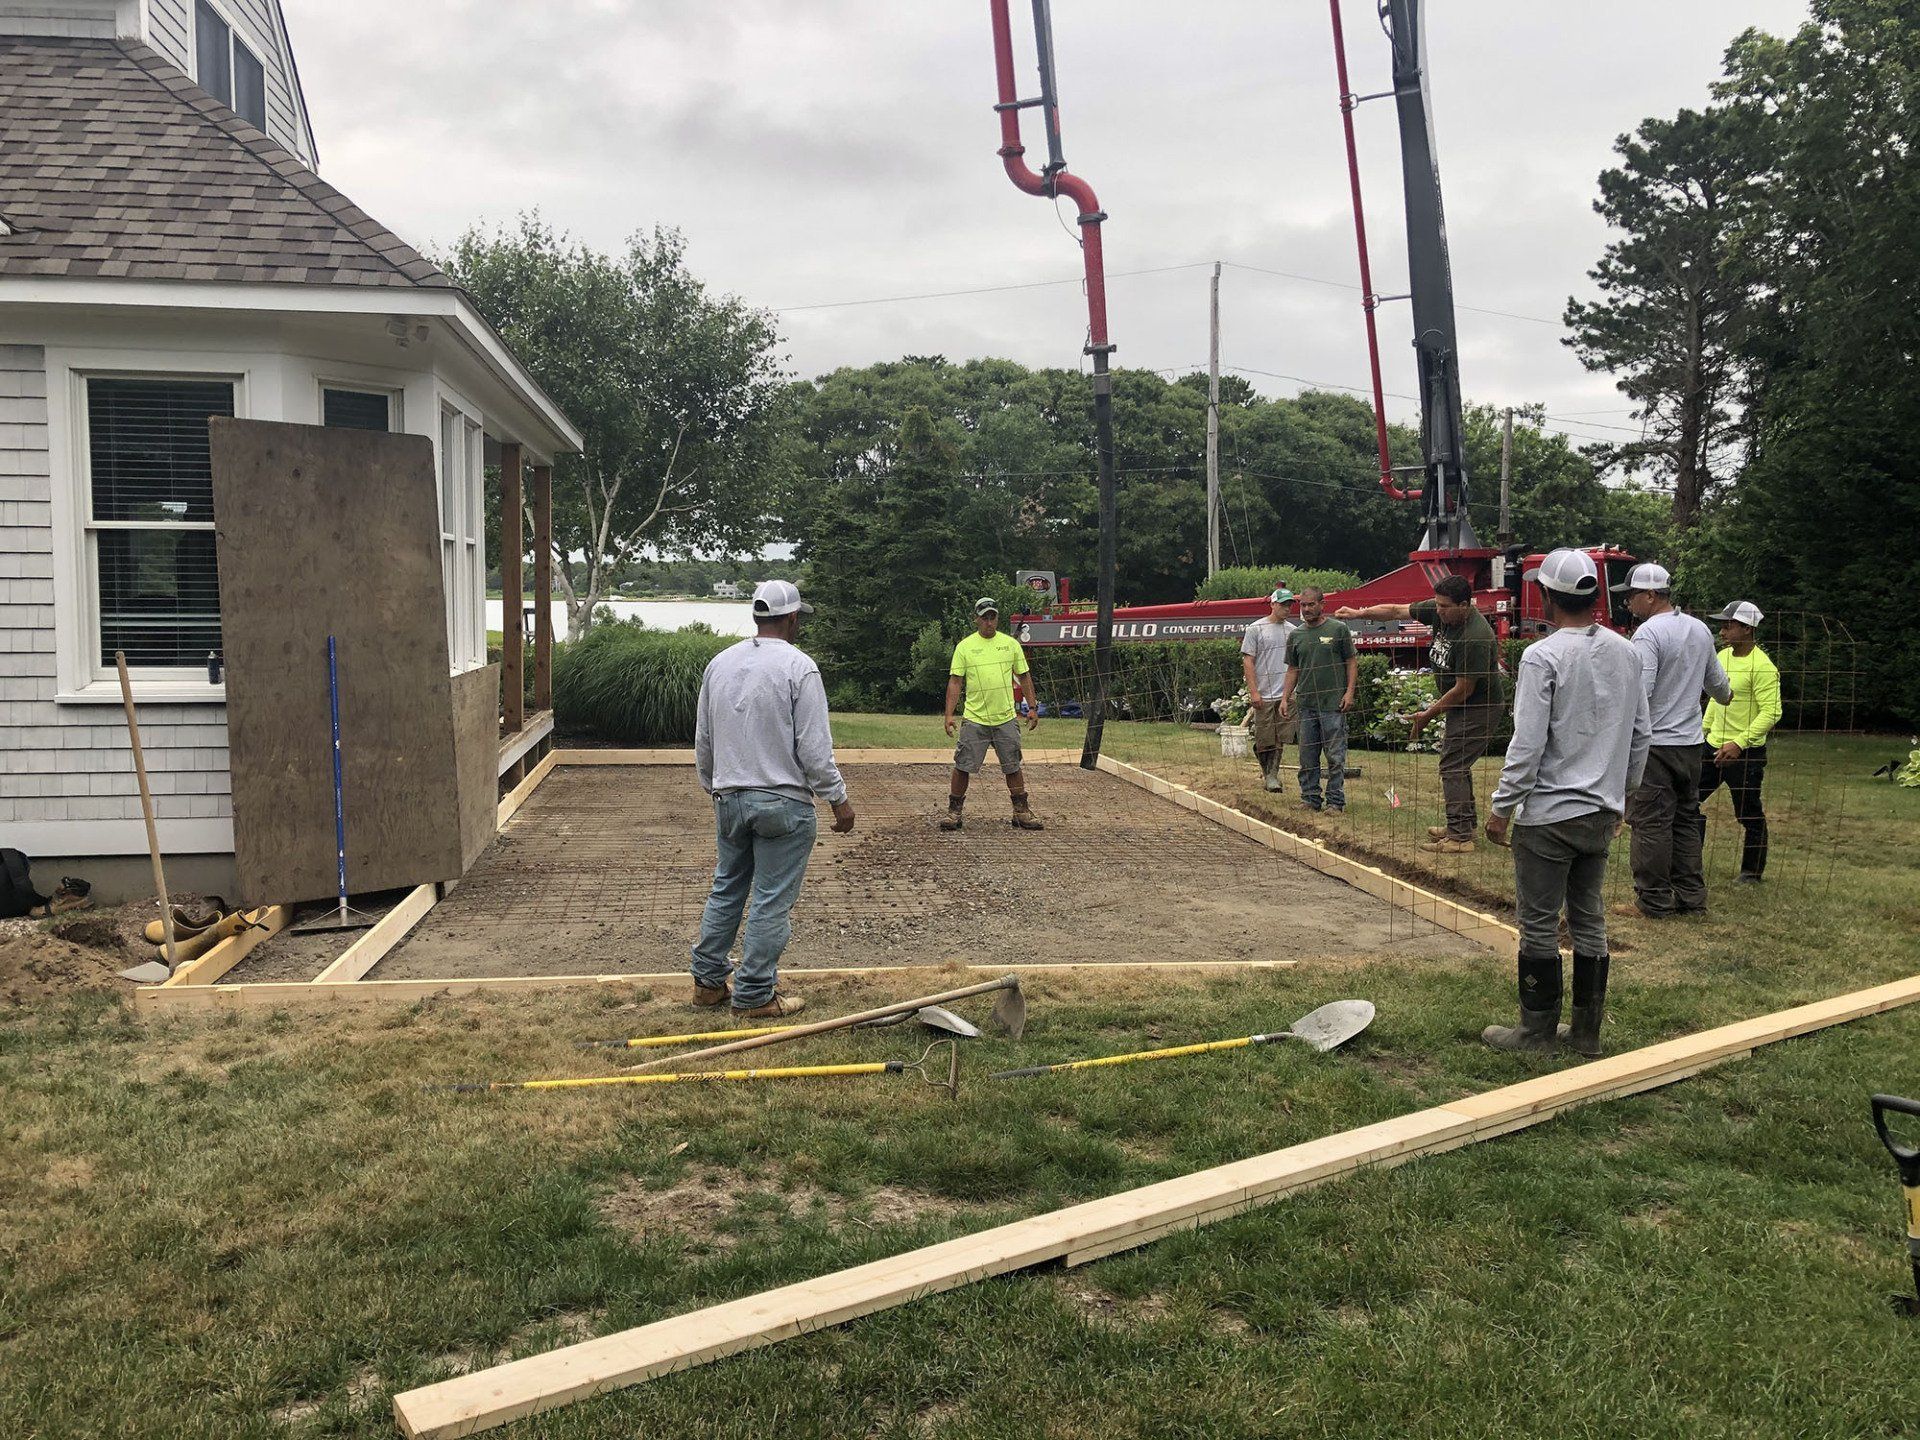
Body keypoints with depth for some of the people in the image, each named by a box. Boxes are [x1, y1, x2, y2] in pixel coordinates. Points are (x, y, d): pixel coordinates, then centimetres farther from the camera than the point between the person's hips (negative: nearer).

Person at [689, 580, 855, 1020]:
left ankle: (708, 980, 26)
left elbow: (702, 740, 15)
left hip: (728, 799, 7)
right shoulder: (798, 666, -13)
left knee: (725, 890, 19)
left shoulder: (720, 663, 7)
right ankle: (754, 996, 8)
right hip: (783, 802, -6)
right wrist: (838, 799, -6)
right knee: (772, 901, 2)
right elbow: (814, 747, -15)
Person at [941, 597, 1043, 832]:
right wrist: (949, 714, -7)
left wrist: (1033, 707, 8)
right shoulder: (964, 646, 2)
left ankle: (1021, 812, 17)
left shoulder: (1010, 644, 7)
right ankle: (954, 811, 9)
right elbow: (955, 681, 0)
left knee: (1013, 768, 7)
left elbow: (1024, 676, 13)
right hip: (974, 720, -2)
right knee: (963, 767, -3)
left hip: (1006, 718, 2)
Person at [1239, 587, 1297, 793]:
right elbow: (1248, 661, -4)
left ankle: (1271, 775, 7)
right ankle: (1268, 772, 17)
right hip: (1264, 694, -4)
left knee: (1281, 738, 1)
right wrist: (1253, 691, -11)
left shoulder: (1293, 630, 13)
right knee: (1264, 739, 0)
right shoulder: (1256, 629, 0)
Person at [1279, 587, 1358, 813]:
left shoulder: (1338, 629, -1)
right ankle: (1310, 799, 18)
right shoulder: (1296, 635, 11)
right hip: (1305, 704, 4)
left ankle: (1336, 802, 5)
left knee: (1335, 756, -2)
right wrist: (1285, 698, 8)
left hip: (1333, 704, -4)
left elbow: (1352, 662, 1)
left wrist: (1349, 692, -8)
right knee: (1307, 757, 9)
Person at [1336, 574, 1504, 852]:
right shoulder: (1438, 611, -6)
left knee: (1452, 766, -12)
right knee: (1455, 763, 18)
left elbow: (1463, 689, -24)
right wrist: (1359, 613, -3)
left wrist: (1429, 714, -14)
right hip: (1460, 706, 10)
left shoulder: (1474, 638, -30)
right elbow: (1397, 611, 5)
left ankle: (1459, 837, -10)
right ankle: (1468, 823, 31)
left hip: (1480, 708, -10)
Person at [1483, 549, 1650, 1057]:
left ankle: (1537, 1031, 11)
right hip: (1602, 814, 7)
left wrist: (1501, 808, -9)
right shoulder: (1626, 652, 6)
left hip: (1548, 815, -7)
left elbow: (1527, 746, -18)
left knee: (1539, 925, 2)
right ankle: (1587, 1030, 22)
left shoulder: (1542, 656, -16)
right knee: (1589, 920, 14)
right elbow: (1641, 734, 13)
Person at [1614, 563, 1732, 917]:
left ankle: (1654, 900, 4)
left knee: (1651, 824, -1)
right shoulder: (1700, 630, 10)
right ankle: (1691, 898, 19)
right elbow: (1716, 681, 25)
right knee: (1684, 821, 16)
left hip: (1654, 745, -8)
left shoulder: (1648, 633, -15)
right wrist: (1725, 695, 46)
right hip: (1690, 742, 8)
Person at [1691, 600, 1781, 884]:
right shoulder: (1722, 657, 8)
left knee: (1749, 815, 5)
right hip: (1713, 745, 8)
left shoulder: (1762, 666, -17)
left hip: (1746, 752, -8)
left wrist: (1739, 743, -28)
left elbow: (1771, 713, -22)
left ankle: (1752, 872, 21)